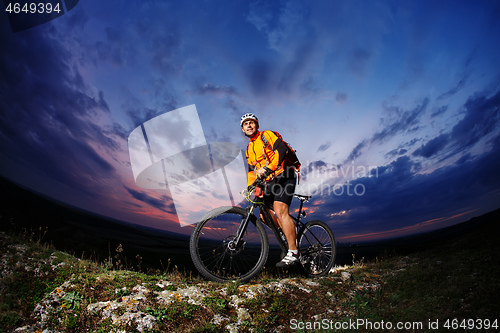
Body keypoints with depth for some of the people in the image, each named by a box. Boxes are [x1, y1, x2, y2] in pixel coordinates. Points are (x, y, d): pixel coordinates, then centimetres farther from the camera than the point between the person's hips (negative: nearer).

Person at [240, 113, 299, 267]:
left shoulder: (267, 135, -3)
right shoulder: (249, 148, 20)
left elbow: (281, 149, -21)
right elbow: (252, 169, 23)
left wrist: (268, 168, -31)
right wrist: (249, 187, 9)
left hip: (284, 177, -8)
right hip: (270, 182, 8)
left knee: (280, 211, -22)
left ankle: (293, 253, -20)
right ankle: (289, 233, 23)